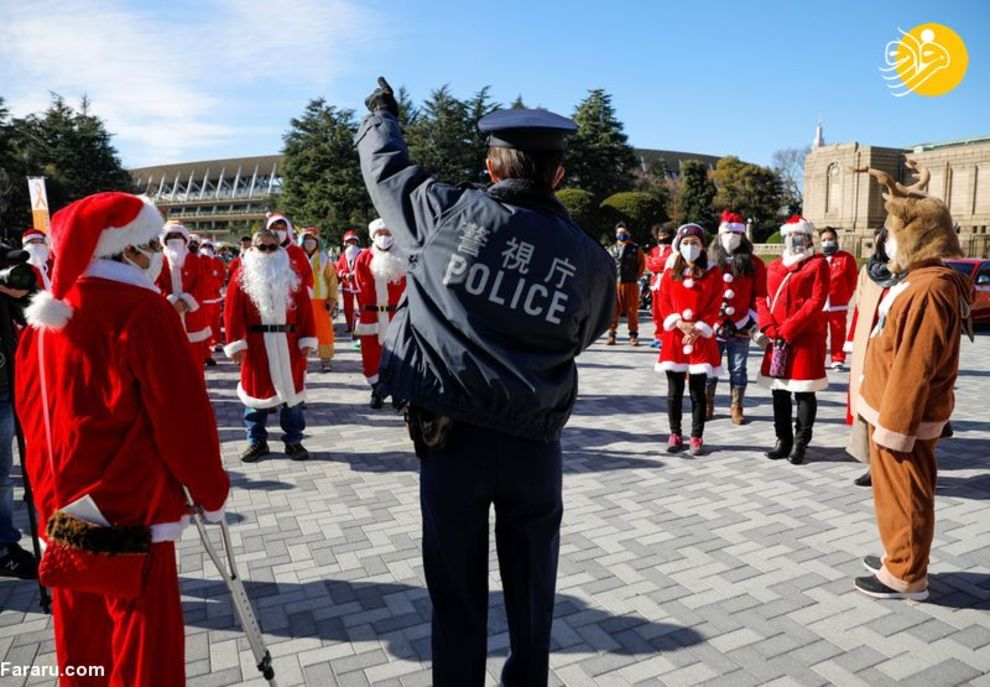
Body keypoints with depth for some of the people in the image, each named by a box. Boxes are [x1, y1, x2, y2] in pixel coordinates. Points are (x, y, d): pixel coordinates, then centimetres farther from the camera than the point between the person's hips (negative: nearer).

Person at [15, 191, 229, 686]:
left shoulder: (46, 316, 7)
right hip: (130, 515, -8)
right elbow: (183, 416, -16)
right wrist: (212, 492, -3)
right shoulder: (143, 312, -17)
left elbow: (32, 413, 14)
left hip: (62, 509, 8)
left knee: (83, 646, 21)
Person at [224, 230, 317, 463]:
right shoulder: (242, 275, 2)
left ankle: (293, 440, 18)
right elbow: (233, 312, -3)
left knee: (292, 389, 6)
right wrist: (236, 344, -10)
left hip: (289, 344, 1)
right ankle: (257, 441, 20)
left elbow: (305, 309, 2)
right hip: (256, 345, -1)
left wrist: (307, 339, -4)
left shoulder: (292, 274, 6)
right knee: (256, 390, 7)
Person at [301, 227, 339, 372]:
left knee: (324, 330, 1)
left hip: (321, 300, 0)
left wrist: (332, 298, -4)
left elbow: (332, 279, 2)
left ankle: (326, 359, 12)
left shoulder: (323, 258, 3)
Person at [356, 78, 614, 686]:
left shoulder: (449, 212, -6)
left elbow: (386, 167, 10)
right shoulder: (592, 260, -2)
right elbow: (585, 335, 10)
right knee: (532, 594, 19)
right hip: (535, 446, 2)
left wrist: (381, 114, 31)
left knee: (457, 597, 14)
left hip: (451, 437, -1)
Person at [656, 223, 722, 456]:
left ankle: (697, 437, 12)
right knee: (674, 391, 7)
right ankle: (675, 434, 19)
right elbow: (664, 304, 3)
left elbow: (714, 306, -4)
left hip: (702, 338, -2)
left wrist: (698, 330, -14)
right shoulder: (670, 272, 8)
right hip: (674, 337, 2)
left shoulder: (713, 272, 1)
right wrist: (679, 324, -13)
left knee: (698, 391, 3)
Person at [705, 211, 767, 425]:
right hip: (712, 327, 0)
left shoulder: (753, 264, 3)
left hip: (741, 328, 0)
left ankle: (736, 408, 19)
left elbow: (760, 295, 2)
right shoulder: (709, 260, 3)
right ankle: (707, 407, 18)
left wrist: (752, 319, -5)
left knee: (738, 370, 9)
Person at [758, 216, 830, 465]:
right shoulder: (774, 267, 15)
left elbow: (816, 301, -11)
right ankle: (783, 441, 20)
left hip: (806, 338, -5)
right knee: (780, 392, 10)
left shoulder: (818, 264, -1)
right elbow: (763, 298, 11)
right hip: (777, 339, 5)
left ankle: (800, 444, 10)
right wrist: (769, 327, -7)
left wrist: (788, 328, -16)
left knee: (804, 393, 1)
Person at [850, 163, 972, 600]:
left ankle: (906, 577, 17)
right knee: (895, 493, 20)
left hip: (902, 415, -10)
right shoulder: (922, 280, 10)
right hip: (894, 409, 10)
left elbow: (914, 369, -25)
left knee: (903, 496, 3)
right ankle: (900, 559, 34)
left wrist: (894, 425, -21)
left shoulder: (929, 290, -22)